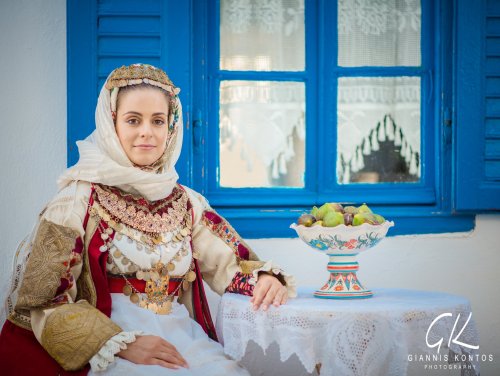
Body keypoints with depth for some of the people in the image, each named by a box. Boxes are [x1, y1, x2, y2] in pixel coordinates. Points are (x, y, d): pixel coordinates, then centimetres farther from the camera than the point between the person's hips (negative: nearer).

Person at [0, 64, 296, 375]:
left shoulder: (187, 203, 12)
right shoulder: (81, 198, -1)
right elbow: (43, 299, -6)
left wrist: (265, 277, -10)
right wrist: (121, 343, -17)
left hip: (183, 339, 5)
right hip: (105, 347, -4)